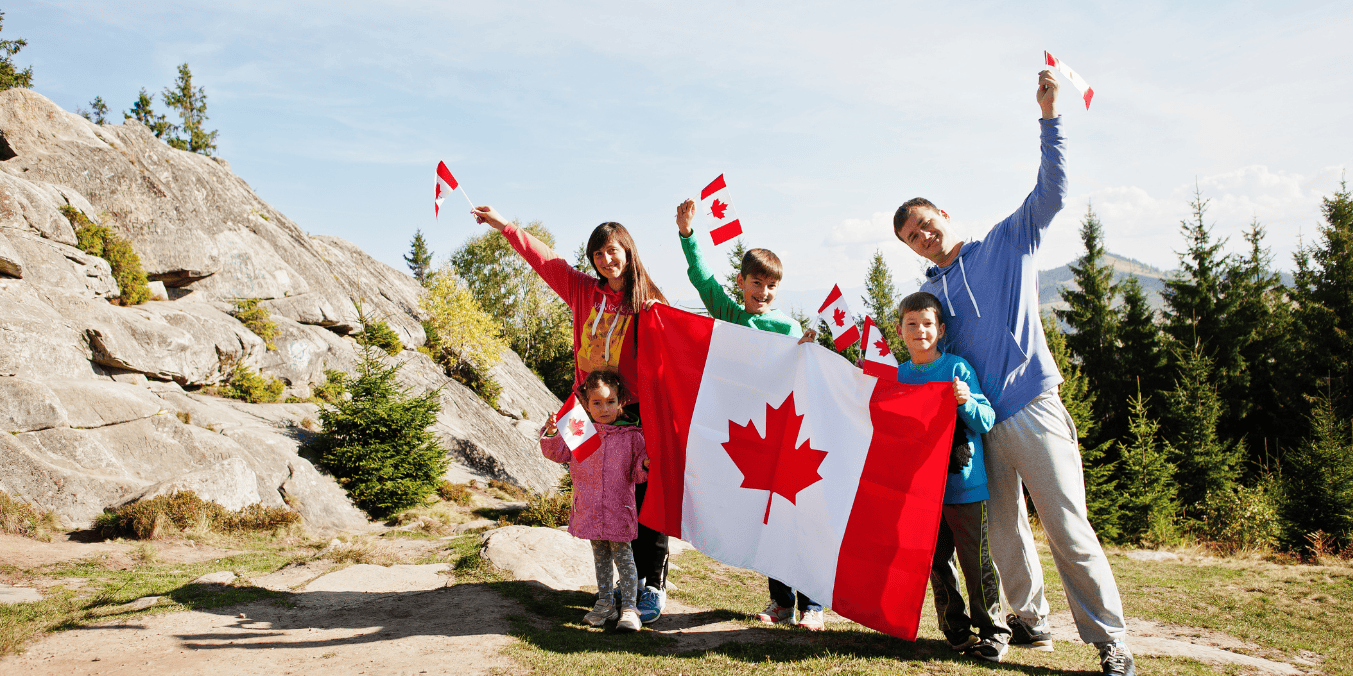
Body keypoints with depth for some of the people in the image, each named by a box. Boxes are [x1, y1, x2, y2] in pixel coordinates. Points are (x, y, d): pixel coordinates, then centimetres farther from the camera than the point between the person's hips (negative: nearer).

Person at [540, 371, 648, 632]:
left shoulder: (631, 436, -4)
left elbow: (637, 473, 1)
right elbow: (558, 452, 6)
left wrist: (645, 465, -22)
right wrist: (551, 434, -13)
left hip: (619, 509, -3)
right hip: (589, 509, 3)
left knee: (623, 555, -1)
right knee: (600, 555, 16)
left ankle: (629, 607, 6)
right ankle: (605, 602, 28)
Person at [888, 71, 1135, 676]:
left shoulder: (1007, 243, 7)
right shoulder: (927, 296, 16)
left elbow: (1050, 192, -5)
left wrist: (1049, 115, -12)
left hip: (1032, 408, -4)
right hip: (980, 422, 4)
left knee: (1068, 529, -7)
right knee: (1004, 530, 8)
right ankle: (1030, 620, 25)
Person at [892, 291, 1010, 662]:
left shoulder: (958, 368, -6)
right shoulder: (898, 375, 6)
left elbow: (987, 422, -8)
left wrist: (967, 402, -27)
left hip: (964, 484, -4)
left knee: (976, 560, 1)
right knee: (937, 562, 11)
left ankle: (992, 632, 15)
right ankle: (956, 630, 25)